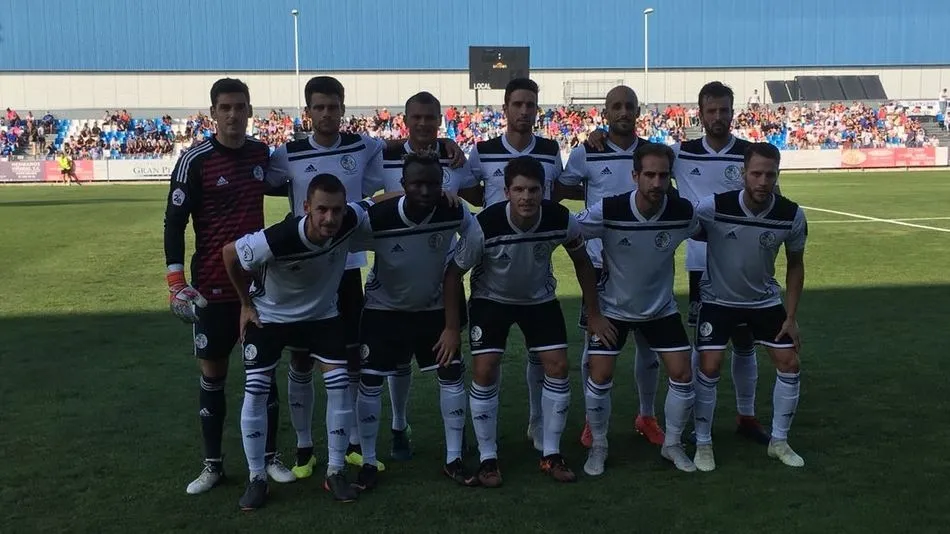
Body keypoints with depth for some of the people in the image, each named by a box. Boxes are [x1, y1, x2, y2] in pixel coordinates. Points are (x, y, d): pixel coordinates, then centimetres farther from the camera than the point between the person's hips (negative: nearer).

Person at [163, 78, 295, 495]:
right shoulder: (195, 160, -10)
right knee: (212, 372, 5)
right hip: (213, 284, -4)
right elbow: (174, 222, -9)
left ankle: (270, 458, 21)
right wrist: (176, 280, -15)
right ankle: (212, 465, 17)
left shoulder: (261, 152, 4)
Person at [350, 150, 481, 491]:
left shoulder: (455, 213, -23)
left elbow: (480, 246, -4)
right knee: (370, 380, -3)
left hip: (434, 307, 2)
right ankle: (368, 462, 14)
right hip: (384, 308, -2)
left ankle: (454, 459, 14)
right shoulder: (376, 218, -29)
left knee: (452, 374, -1)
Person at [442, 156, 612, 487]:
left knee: (558, 367, -5)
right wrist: (451, 328, -14)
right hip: (491, 299, -2)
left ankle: (551, 455, 11)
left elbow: (582, 262, -4)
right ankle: (488, 459, 5)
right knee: (485, 371, -12)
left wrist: (593, 314, 0)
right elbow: (453, 274, -17)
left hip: (540, 299, 3)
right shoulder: (485, 226, -33)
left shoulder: (561, 220, -25)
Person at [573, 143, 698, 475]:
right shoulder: (607, 211, -27)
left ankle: (672, 444, 22)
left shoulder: (684, 212, -18)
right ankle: (598, 447, 18)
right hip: (612, 307, -2)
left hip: (662, 308, 2)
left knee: (682, 374, -1)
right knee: (599, 378, -5)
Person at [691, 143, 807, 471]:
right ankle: (703, 443, 9)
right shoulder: (714, 207, -27)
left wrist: (791, 317, -2)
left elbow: (795, 264, -1)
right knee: (709, 368, -11)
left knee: (789, 364, 1)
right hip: (718, 299, -3)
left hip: (765, 300, 3)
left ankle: (779, 441, 21)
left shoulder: (791, 215, -16)